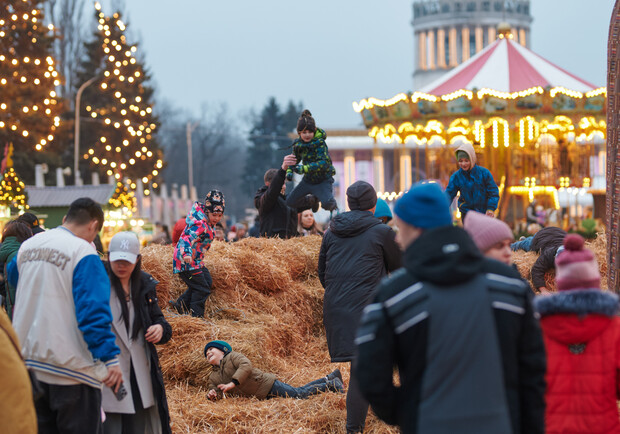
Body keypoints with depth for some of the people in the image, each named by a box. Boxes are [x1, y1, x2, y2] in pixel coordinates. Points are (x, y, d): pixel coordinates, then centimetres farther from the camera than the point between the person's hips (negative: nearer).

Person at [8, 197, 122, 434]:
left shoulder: (27, 246, 8)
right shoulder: (83, 251, -15)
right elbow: (93, 310, -21)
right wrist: (110, 358, -20)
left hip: (28, 359, 7)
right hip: (71, 369, -7)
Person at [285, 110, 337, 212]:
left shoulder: (320, 143, -23)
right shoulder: (297, 144, -5)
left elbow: (324, 163, -34)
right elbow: (295, 159, 14)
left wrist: (304, 168, -44)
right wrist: (289, 171, -5)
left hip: (323, 180, -6)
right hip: (308, 180, 6)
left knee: (326, 203, -30)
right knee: (290, 202, 6)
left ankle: (333, 207, 10)